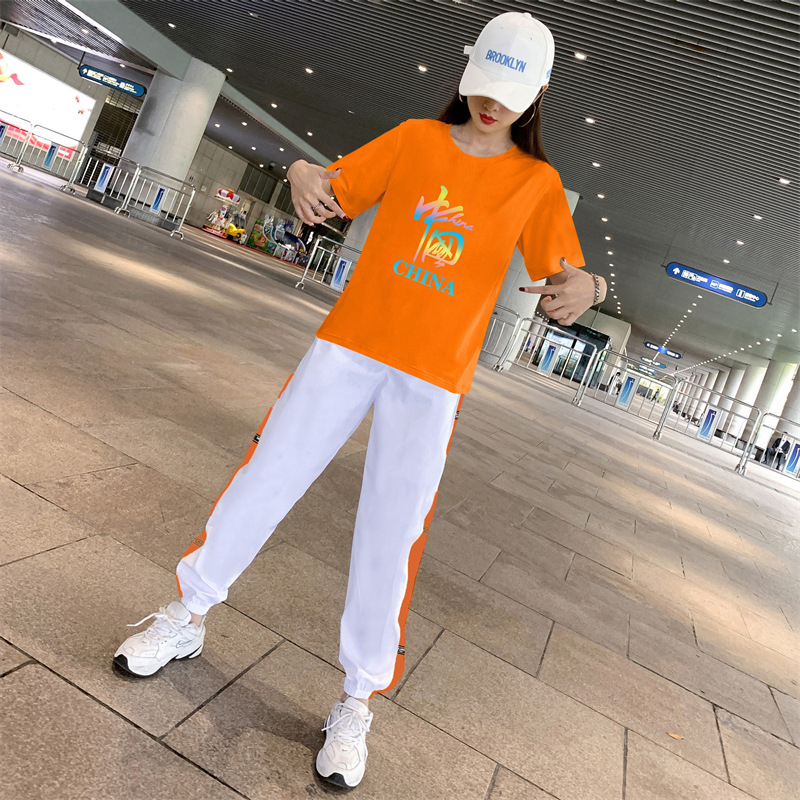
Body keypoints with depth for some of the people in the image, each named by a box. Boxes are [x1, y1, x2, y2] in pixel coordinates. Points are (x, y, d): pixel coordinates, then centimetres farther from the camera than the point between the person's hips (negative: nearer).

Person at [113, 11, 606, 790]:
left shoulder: (537, 182, 5)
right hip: (349, 345, 2)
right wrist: (303, 174, -17)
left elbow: (564, 279, -1)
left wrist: (583, 286, -26)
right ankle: (187, 616, 26)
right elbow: (335, 189, 7)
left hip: (433, 380, -1)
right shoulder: (415, 138, 8)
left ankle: (357, 702, 16)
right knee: (267, 474, 4)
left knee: (391, 536, -3)